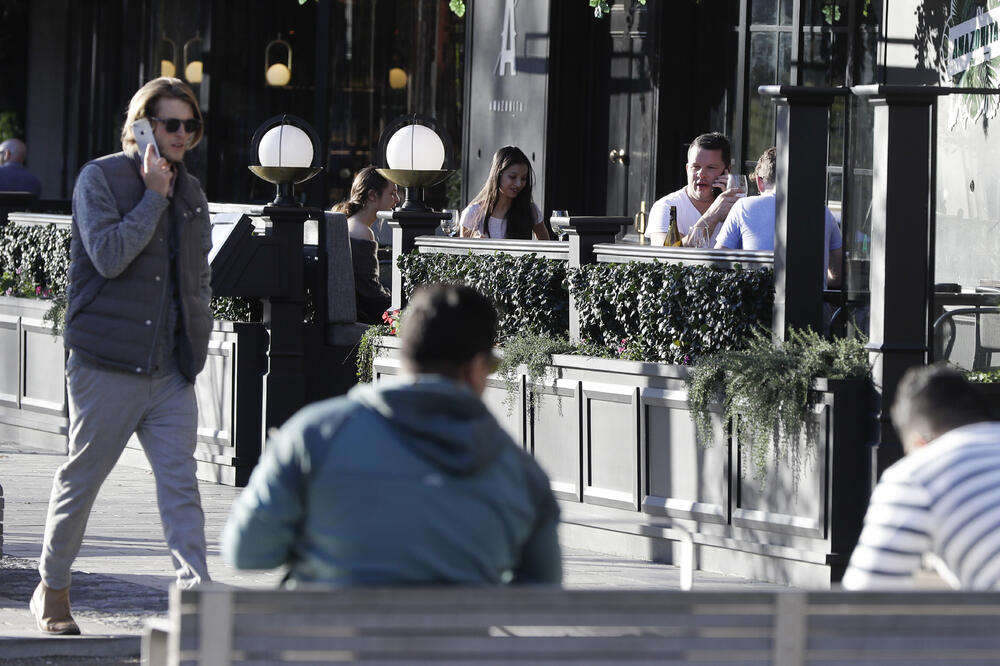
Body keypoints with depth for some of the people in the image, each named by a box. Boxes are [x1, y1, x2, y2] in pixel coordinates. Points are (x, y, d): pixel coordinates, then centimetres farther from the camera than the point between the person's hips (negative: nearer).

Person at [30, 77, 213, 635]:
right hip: (108, 363, -5)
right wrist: (153, 195, -14)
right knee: (82, 478, 5)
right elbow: (109, 255, -17)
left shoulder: (190, 191, 14)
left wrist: (198, 342, 15)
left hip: (172, 368, 5)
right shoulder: (100, 179, -4)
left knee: (181, 482, -5)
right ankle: (52, 589, 21)